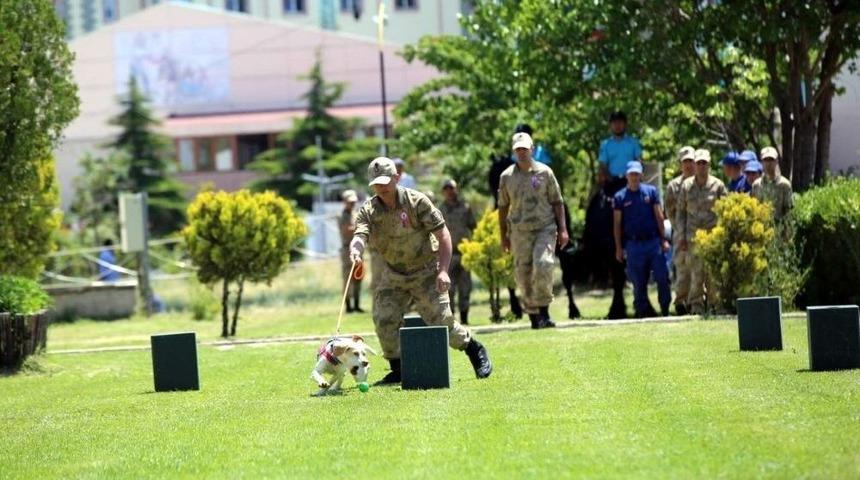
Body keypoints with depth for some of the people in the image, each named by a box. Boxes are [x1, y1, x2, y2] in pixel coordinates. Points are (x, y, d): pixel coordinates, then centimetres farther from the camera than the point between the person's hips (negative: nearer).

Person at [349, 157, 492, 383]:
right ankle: (397, 369, 7)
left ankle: (475, 350, 13)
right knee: (384, 320, -10)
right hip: (393, 275, 4)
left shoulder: (417, 201, -17)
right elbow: (360, 235, -27)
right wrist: (355, 251, -52)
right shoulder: (368, 211, -9)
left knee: (441, 320, -11)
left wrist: (443, 271, -22)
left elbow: (443, 234, -14)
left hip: (426, 271, -4)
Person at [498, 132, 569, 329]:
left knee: (543, 265, -21)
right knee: (523, 273, -1)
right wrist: (503, 236, 11)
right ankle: (533, 316, 8)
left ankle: (544, 312, -13)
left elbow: (557, 202, 7)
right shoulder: (507, 176, 7)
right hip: (520, 232, 2)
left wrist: (562, 229, 0)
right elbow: (503, 207, 13)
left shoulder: (544, 172, 5)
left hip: (545, 228, -2)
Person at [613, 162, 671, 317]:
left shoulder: (651, 191, 8)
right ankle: (642, 310, 10)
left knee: (662, 277, -5)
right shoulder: (620, 197, 6)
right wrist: (619, 248, 2)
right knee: (638, 281, 2)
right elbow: (617, 223, 7)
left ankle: (665, 310, 3)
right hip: (633, 244, 0)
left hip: (653, 241, 0)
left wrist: (663, 239, 0)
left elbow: (659, 216, 7)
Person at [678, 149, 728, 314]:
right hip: (693, 236, 1)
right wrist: (682, 236, 5)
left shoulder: (717, 185, 3)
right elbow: (681, 211, 12)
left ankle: (714, 304, 5)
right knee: (696, 272, -2)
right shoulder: (686, 185, 8)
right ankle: (696, 305, 4)